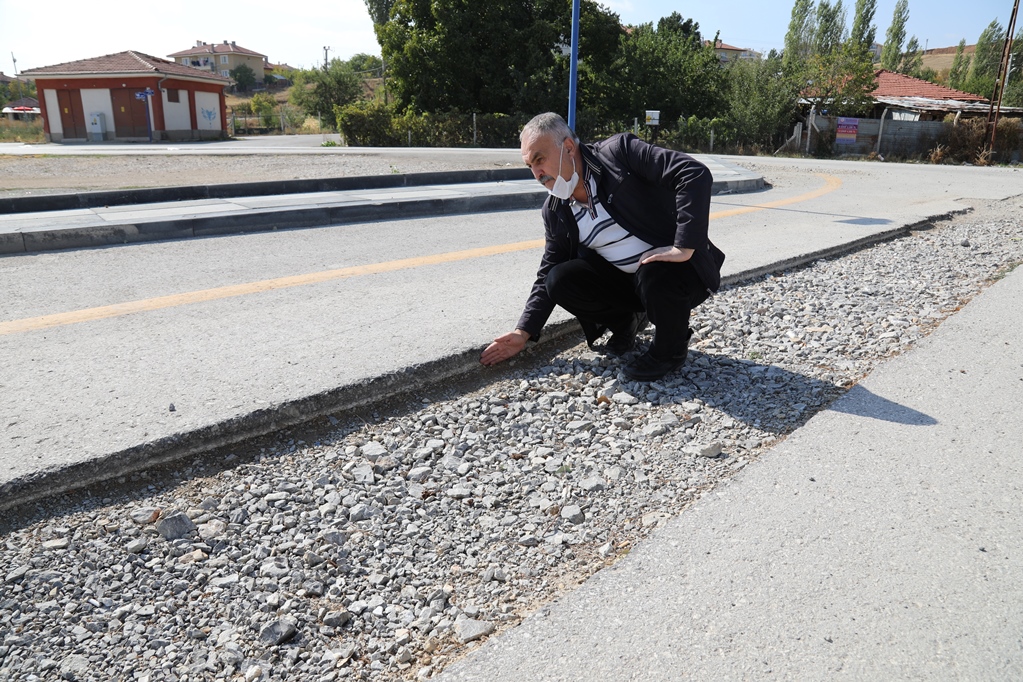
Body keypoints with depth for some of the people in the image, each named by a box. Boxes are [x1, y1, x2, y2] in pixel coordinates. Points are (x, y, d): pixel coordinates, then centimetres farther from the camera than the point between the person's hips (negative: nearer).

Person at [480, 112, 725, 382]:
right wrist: (523, 332, -1)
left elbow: (695, 174, -26)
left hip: (674, 268, -5)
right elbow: (548, 275, 8)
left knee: (655, 274, -37)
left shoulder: (618, 151, -17)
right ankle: (626, 322, 11)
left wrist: (684, 248, -32)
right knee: (560, 281, -15)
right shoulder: (555, 210, 1)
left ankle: (671, 349, -6)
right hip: (623, 279, 5)